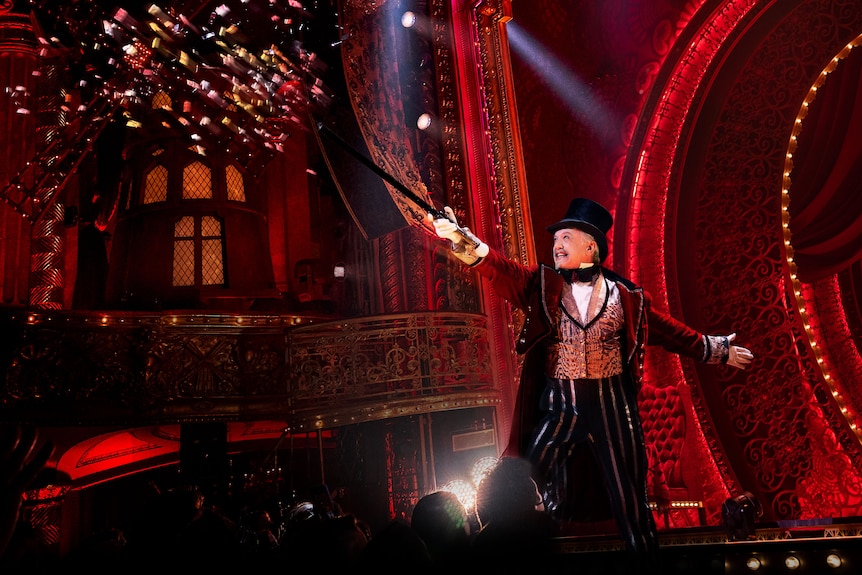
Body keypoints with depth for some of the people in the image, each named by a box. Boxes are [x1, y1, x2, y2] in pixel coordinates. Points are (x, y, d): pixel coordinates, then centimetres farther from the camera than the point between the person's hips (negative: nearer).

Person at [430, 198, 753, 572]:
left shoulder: (625, 296, 2)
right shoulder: (541, 285, 1)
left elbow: (670, 331, 14)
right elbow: (500, 270, -16)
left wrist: (716, 350, 19)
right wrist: (461, 239, -33)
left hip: (612, 405, 0)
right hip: (557, 404, 0)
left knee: (628, 496, 11)